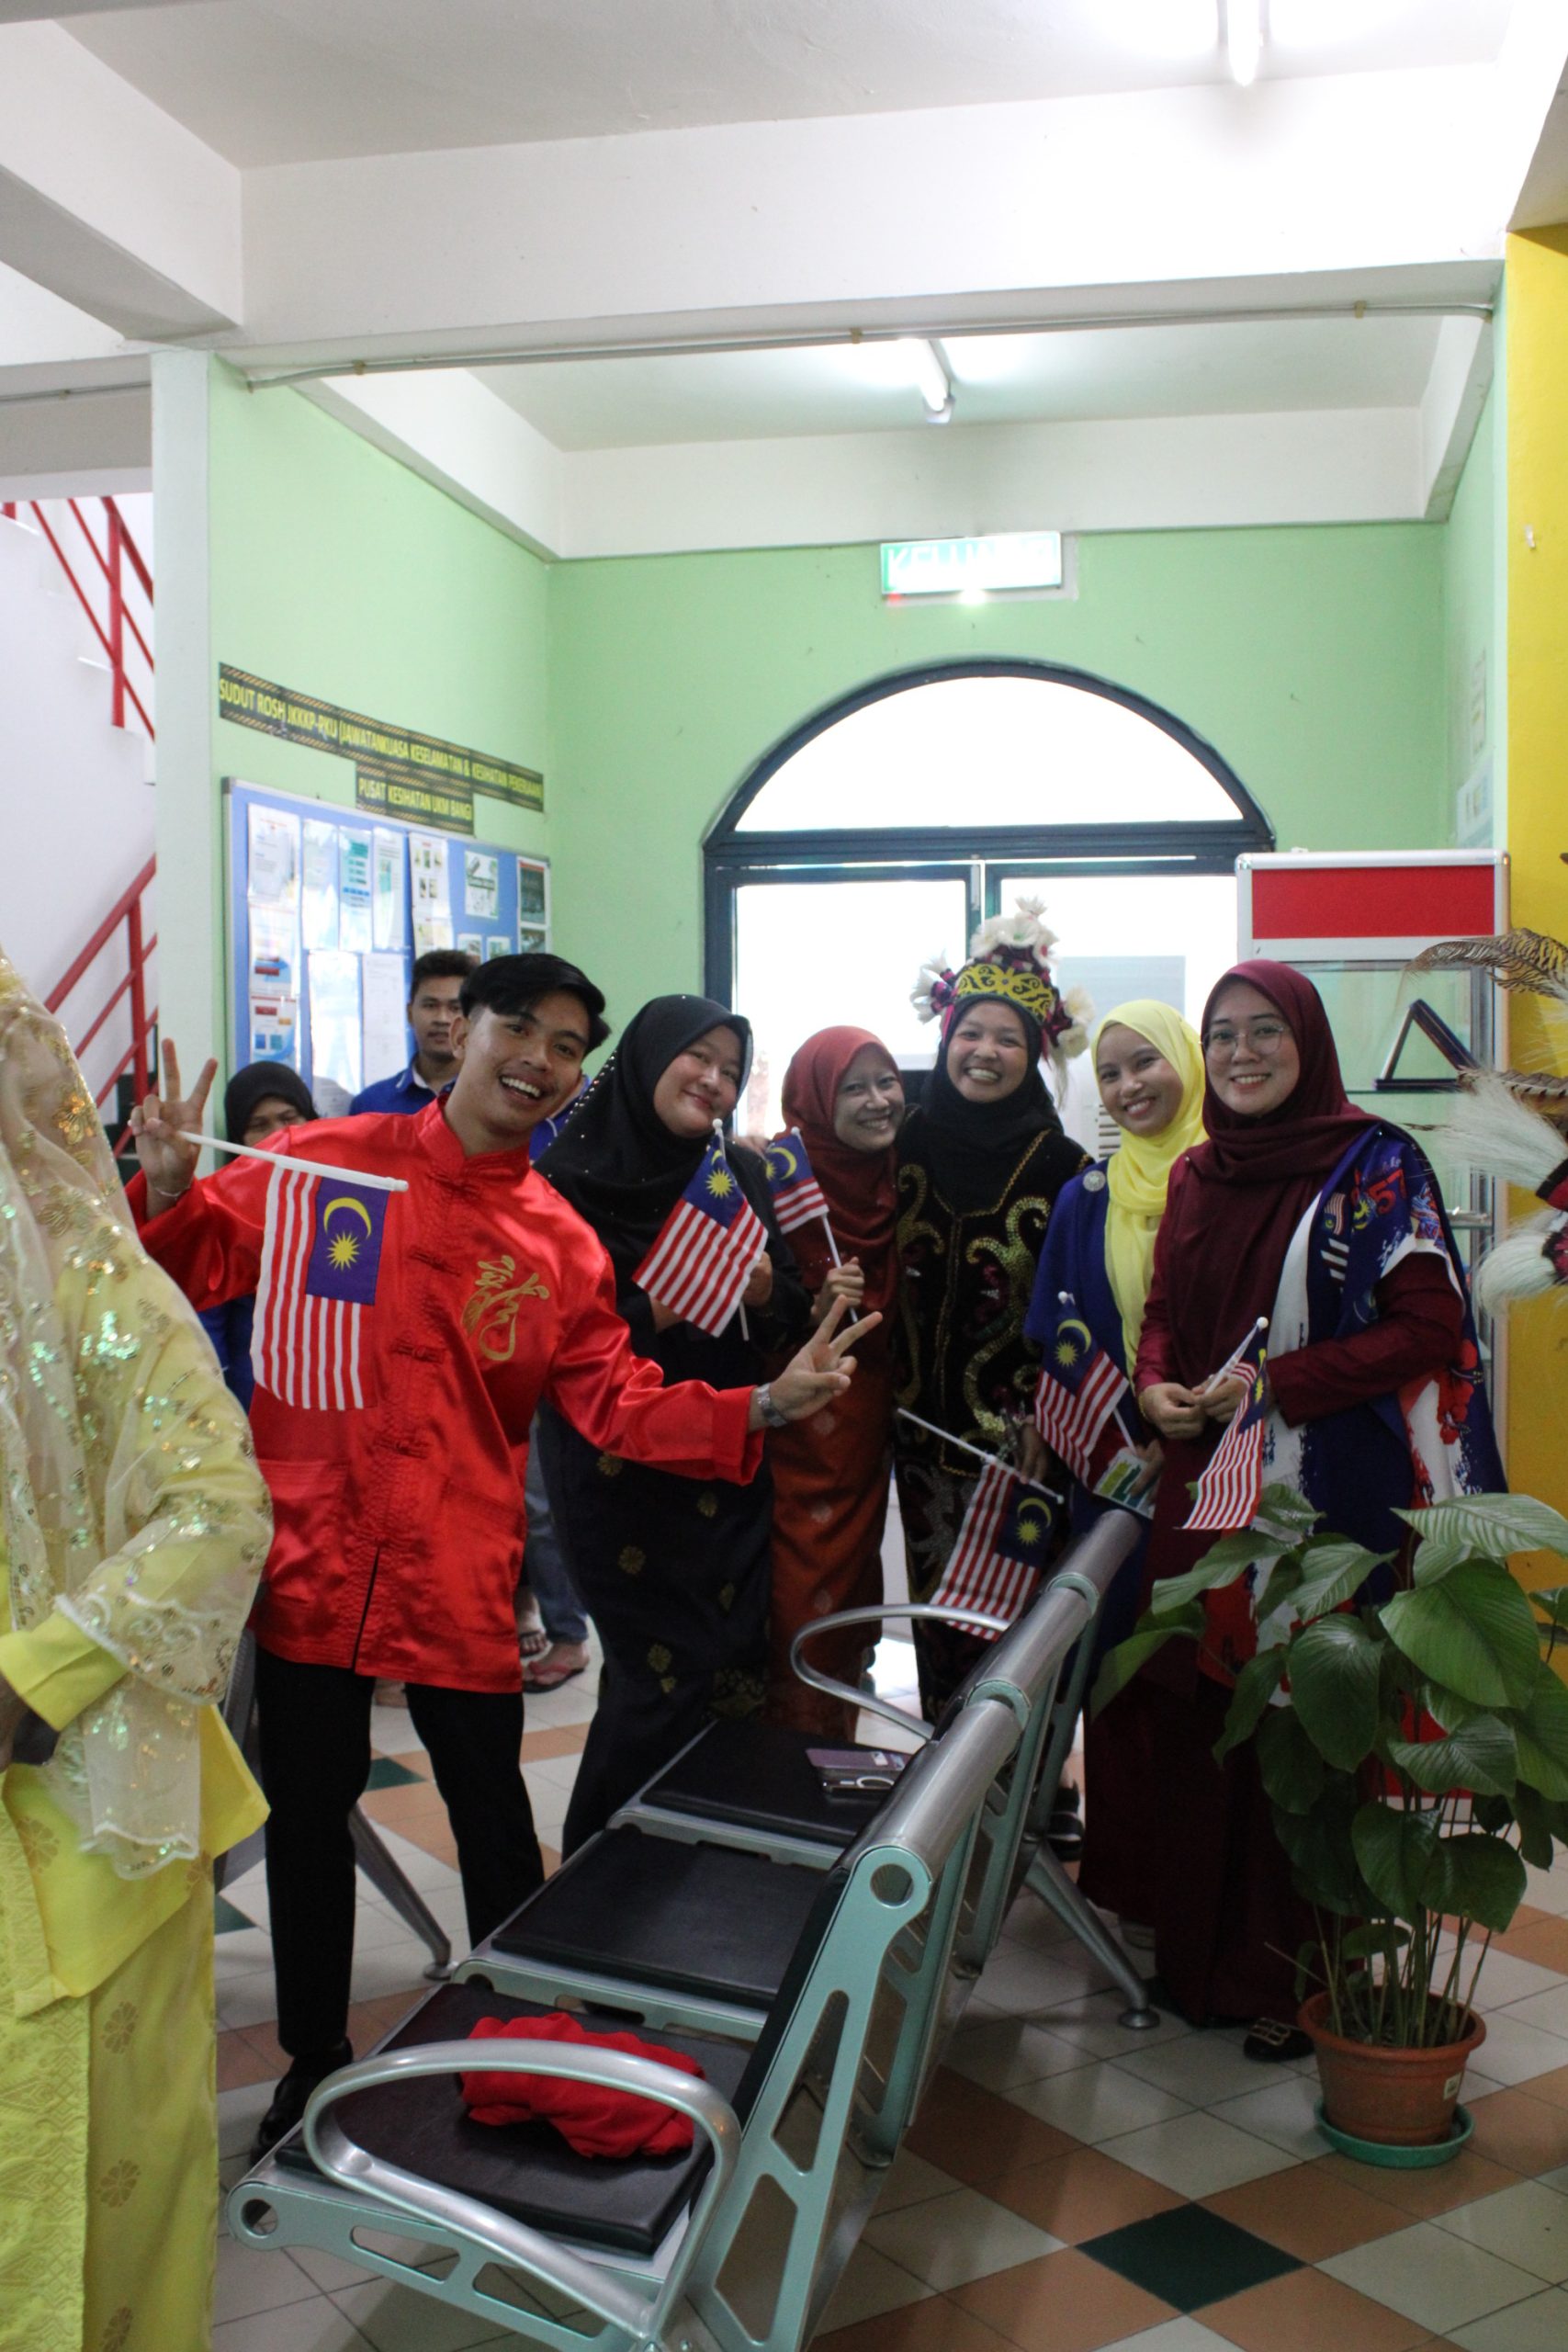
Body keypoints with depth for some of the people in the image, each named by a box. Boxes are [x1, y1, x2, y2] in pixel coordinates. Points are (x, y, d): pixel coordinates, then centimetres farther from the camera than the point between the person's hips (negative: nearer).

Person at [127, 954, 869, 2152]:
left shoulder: (560, 1244, 1)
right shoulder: (325, 1162, -4)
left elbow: (620, 1401, 0)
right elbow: (200, 1263, 3)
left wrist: (762, 1408, -12)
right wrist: (168, 1190, -18)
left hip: (460, 1581, 1)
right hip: (309, 1559, 0)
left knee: (493, 1816, 11)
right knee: (306, 1816, 14)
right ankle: (314, 2059, 35)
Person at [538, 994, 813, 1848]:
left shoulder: (740, 1176, 8)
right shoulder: (575, 1179, -8)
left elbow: (794, 1308, 9)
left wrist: (763, 1291, -12)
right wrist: (656, 1313, -24)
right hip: (622, 1476, -5)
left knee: (735, 1661, 5)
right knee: (666, 1673, -4)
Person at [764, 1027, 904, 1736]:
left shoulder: (895, 1184, 6)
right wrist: (816, 1311, -26)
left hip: (864, 1435, 6)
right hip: (794, 1443, -6)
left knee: (850, 1601, 12)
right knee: (798, 1606, -6)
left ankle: (835, 1752, 27)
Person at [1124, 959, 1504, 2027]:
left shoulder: (1375, 1166, -6)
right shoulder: (1195, 1176, 12)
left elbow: (1428, 1328, -10)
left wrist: (1276, 1387, -16)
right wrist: (1156, 1387, -2)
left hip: (1326, 1495, -5)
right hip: (1205, 1489, 5)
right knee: (1197, 1714, 8)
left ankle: (1298, 1973, 14)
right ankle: (1196, 1950, 23)